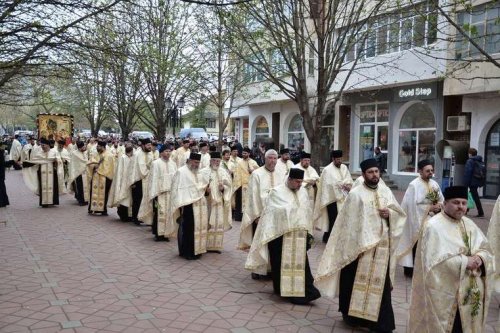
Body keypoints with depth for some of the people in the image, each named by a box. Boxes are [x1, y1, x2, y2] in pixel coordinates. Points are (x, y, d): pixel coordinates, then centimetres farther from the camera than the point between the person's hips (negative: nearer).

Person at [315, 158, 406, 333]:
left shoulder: (386, 192, 7)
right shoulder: (355, 194, -9)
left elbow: (401, 214, 15)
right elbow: (349, 223, -11)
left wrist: (390, 213, -8)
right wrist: (355, 248, -15)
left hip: (382, 246, 4)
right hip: (361, 246, -4)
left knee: (380, 284, 9)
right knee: (358, 283, 6)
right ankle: (352, 314, 24)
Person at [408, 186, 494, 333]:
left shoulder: (470, 224, 10)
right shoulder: (434, 226, -14)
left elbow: (486, 250, 11)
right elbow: (435, 260, -21)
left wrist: (480, 258, -11)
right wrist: (464, 262, -20)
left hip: (471, 290, 7)